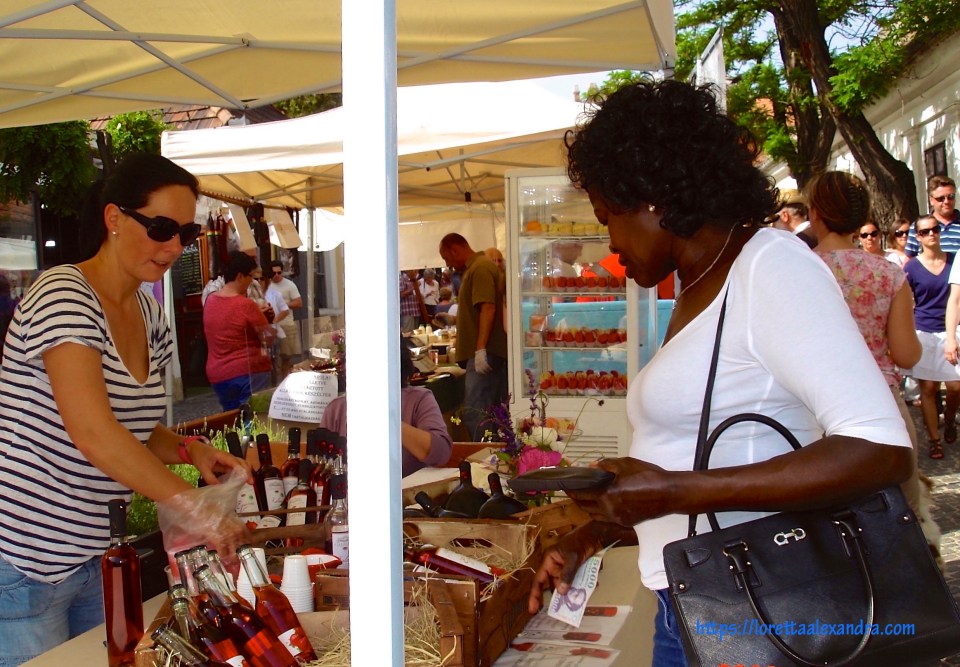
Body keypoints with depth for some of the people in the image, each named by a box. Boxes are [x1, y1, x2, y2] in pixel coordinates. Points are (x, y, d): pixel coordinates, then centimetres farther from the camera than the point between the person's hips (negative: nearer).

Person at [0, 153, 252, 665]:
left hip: (96, 558, 8)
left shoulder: (148, 310, 9)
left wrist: (189, 450, -3)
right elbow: (94, 434, -29)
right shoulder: (63, 295, -18)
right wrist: (193, 505, -32)